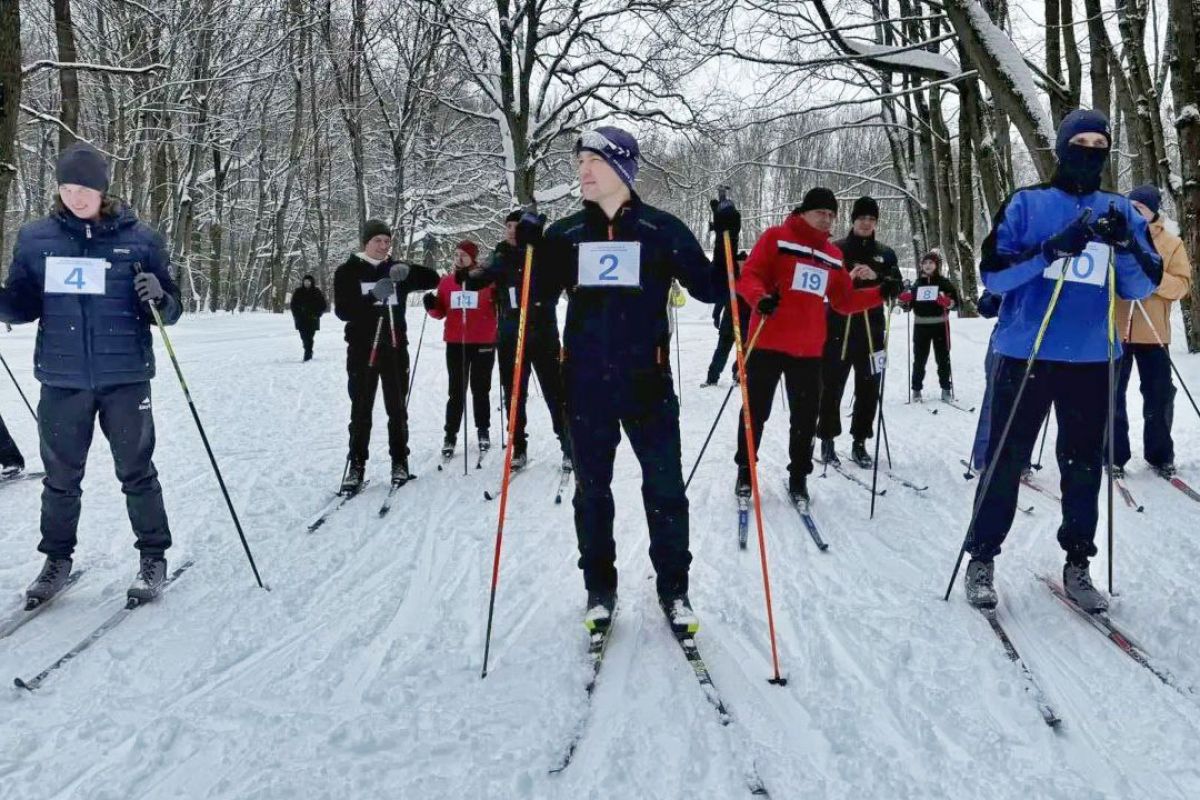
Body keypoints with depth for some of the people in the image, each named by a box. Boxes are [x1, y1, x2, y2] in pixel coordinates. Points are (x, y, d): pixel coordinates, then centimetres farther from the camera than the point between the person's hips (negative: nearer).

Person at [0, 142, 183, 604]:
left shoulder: (139, 239, 0)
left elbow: (171, 311, 3)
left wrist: (160, 299, -20)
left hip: (125, 378, -2)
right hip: (62, 380, 2)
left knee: (136, 473, 6)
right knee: (60, 477, 11)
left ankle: (153, 557, 19)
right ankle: (57, 558, 26)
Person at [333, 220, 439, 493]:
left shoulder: (397, 270, 8)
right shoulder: (348, 272, 0)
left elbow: (433, 279, 2)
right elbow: (342, 310, -10)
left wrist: (408, 271, -17)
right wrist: (372, 296, -25)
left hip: (395, 349, 2)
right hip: (362, 350, -2)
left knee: (397, 408, 6)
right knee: (361, 409, 0)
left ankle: (399, 462, 15)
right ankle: (356, 466, 6)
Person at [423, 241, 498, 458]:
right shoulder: (447, 281, 7)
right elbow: (441, 312, 11)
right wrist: (432, 306, -9)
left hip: (483, 342, -2)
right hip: (455, 343, 2)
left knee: (480, 389, 9)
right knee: (457, 391, 4)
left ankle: (483, 431, 23)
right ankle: (450, 435, 9)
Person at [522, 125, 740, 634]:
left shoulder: (662, 230, 0)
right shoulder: (566, 234, 6)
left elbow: (710, 290, 1)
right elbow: (537, 295, 8)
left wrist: (727, 240, -13)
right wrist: (528, 250, -7)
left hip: (647, 381, -2)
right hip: (585, 383, 2)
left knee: (665, 488, 2)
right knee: (591, 489, 10)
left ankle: (673, 588, 18)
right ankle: (599, 589, 24)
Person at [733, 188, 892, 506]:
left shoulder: (833, 254, 14)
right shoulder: (776, 238, -3)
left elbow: (845, 301, 16)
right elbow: (749, 277, -10)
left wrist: (879, 294, 4)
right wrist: (760, 299, -29)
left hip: (809, 349, 5)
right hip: (768, 343, -4)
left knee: (805, 416, 7)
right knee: (755, 409, 6)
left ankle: (798, 477, 19)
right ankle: (744, 470, 21)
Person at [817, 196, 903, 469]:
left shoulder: (885, 254, 12)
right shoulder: (836, 249, 4)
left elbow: (897, 288, 4)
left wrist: (876, 277, -15)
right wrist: (849, 277, -20)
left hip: (871, 329, 3)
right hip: (838, 327, -3)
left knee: (868, 389, 4)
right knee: (832, 386, -1)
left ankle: (860, 443, 12)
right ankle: (827, 440, 11)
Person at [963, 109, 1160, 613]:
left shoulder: (1122, 212, 10)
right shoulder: (1027, 204, 1)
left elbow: (1143, 288, 5)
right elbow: (993, 274, -7)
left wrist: (1125, 245, -15)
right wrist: (1053, 248, -20)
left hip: (1093, 360, 3)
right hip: (1025, 354, -3)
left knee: (1084, 467, 8)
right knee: (1006, 462, 2)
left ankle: (1077, 565, 19)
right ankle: (982, 558, 13)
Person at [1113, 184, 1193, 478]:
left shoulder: (1172, 244, 4)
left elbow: (1182, 285, -5)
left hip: (1152, 332, 0)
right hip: (1114, 329, 0)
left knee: (1159, 396, 6)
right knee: (1113, 395, 4)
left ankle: (1160, 455, 19)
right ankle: (1114, 455, 13)